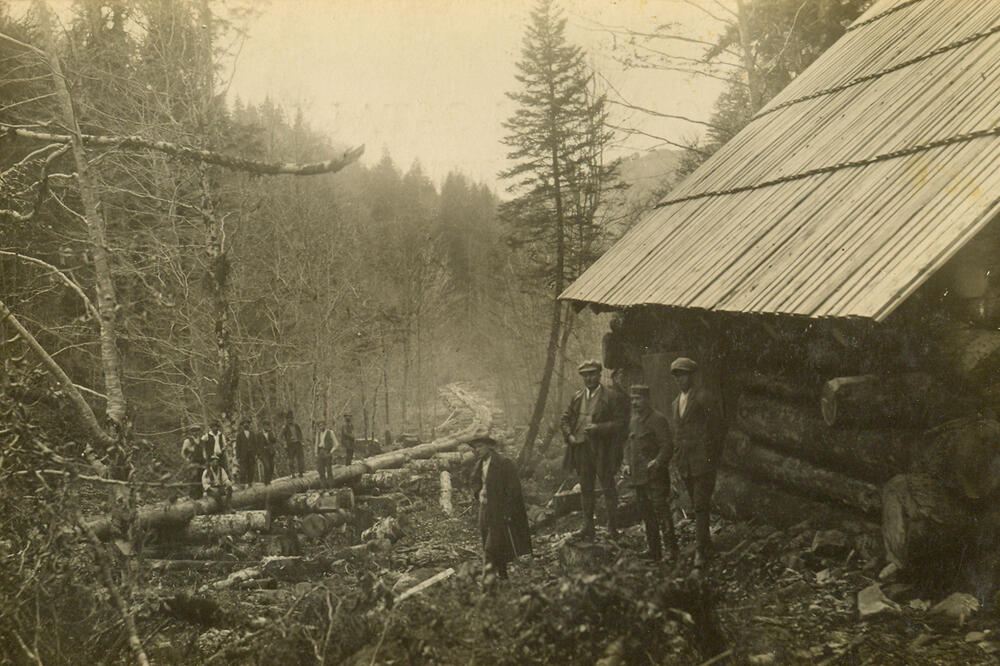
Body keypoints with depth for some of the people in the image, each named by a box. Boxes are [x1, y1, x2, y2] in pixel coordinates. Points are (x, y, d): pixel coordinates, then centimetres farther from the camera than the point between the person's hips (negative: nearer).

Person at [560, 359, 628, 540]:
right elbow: (565, 419, 18)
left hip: (603, 450, -5)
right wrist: (569, 435, -1)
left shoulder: (612, 396, -7)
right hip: (581, 448, 5)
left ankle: (612, 528, 12)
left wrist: (598, 428, -21)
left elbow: (621, 423, -11)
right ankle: (588, 527, 17)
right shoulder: (578, 397, 11)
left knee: (608, 488, 3)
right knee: (585, 489, 10)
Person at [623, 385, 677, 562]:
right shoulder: (633, 420, 14)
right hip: (639, 476, 8)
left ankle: (672, 550, -3)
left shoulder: (658, 419, -11)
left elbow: (667, 446, -14)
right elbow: (629, 443, 23)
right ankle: (654, 549, 21)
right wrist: (627, 463, 10)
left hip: (655, 475, -8)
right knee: (645, 513, 12)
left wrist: (657, 461, -26)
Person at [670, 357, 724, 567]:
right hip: (684, 462, 7)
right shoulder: (676, 402, 16)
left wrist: (713, 455, -5)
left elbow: (717, 426, -6)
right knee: (696, 505, 12)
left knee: (701, 505, -10)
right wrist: (678, 457, 15)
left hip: (702, 460, -7)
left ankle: (702, 549, -7)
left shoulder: (703, 398, -7)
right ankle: (706, 544, 21)